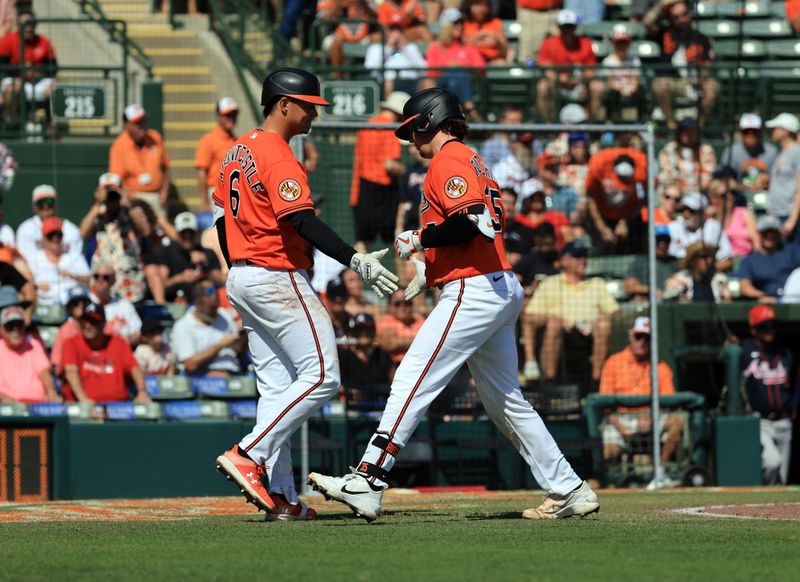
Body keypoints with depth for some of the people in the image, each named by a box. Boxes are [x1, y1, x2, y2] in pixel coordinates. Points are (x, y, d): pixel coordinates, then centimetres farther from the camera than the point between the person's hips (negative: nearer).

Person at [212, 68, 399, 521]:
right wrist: (355, 260, -29)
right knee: (321, 377, -9)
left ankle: (281, 496, 6)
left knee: (277, 388, 9)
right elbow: (301, 221, -25)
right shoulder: (278, 156, -14)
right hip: (279, 277, -10)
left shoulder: (240, 151, 15)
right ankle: (249, 456, -15)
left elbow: (222, 216, 20)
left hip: (243, 280, 10)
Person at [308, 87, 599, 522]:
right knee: (505, 402, 15)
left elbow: (471, 221, -23)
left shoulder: (449, 160, -8)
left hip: (472, 291, -10)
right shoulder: (472, 161, 23)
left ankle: (367, 484, -20)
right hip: (502, 290, 10)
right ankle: (567, 491, 15)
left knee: (411, 383, -14)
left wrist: (420, 239, -11)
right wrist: (428, 268, 21)